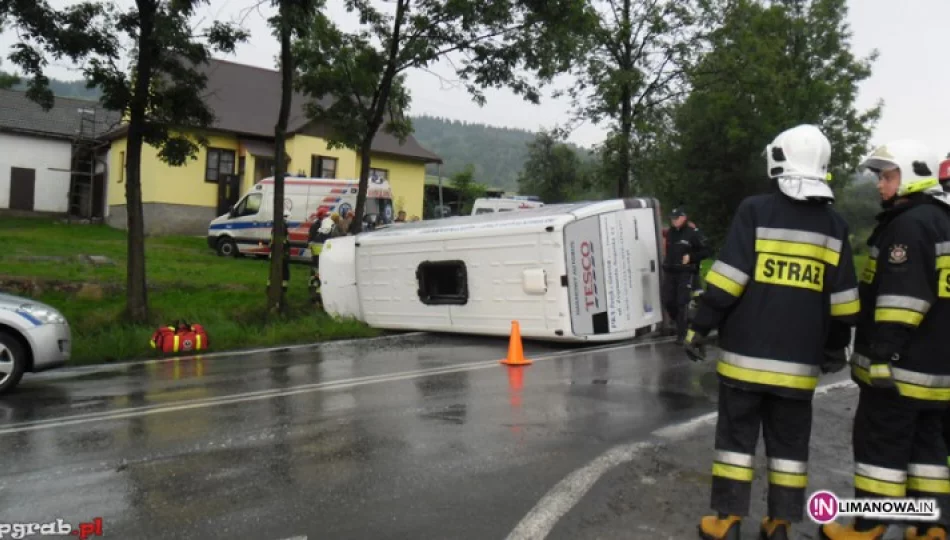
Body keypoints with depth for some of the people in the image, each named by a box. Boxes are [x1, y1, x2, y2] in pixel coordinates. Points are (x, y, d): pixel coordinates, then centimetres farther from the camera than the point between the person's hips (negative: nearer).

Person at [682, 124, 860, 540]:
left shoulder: (755, 211, -7)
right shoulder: (834, 224, 6)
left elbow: (728, 279, -13)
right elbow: (842, 300, 9)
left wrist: (699, 327, -6)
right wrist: (835, 348, 21)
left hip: (747, 353, -3)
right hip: (799, 360, 3)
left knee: (737, 435, 5)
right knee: (789, 442, 13)